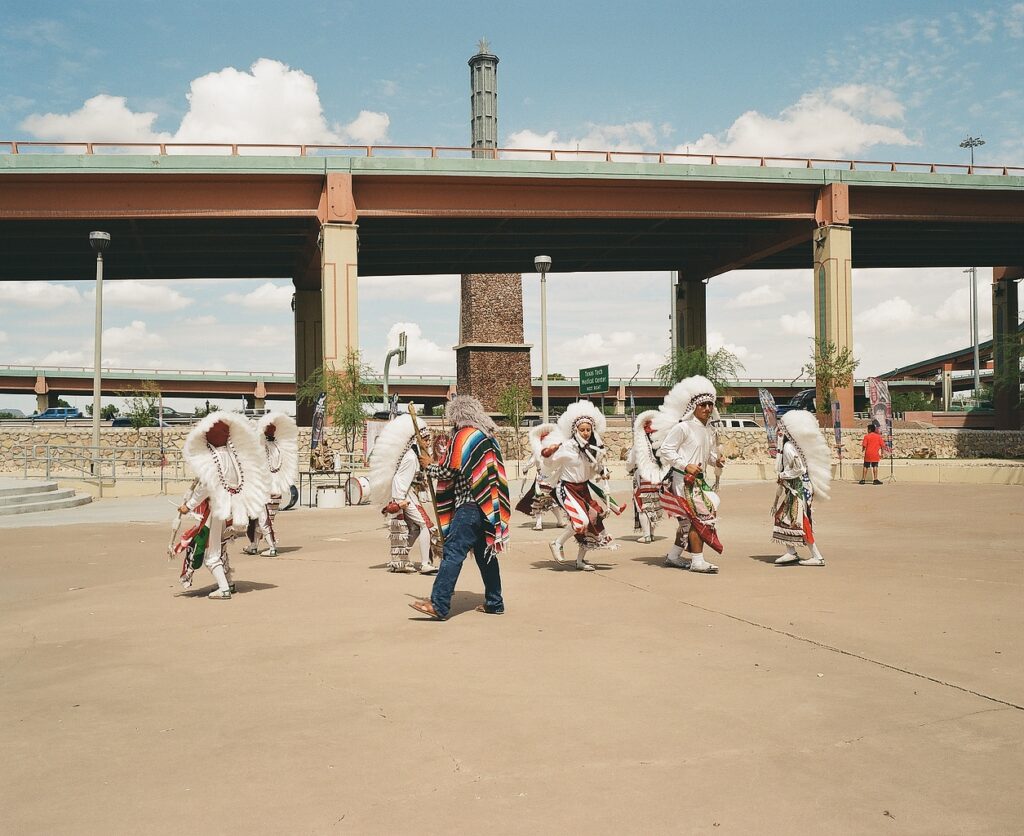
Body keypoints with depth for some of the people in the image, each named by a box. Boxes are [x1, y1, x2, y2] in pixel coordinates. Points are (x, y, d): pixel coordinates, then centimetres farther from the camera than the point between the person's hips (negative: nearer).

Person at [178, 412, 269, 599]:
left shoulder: (209, 455, -16)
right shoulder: (231, 452, 3)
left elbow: (205, 485, -21)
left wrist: (189, 505, -15)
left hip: (215, 505, -7)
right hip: (232, 506, 7)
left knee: (211, 554, 0)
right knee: (221, 546, 25)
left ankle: (223, 588, -8)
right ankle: (227, 581, 32)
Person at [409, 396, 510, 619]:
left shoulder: (464, 435, -8)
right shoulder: (488, 435, 17)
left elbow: (448, 471, -9)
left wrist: (429, 465, 9)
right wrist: (446, 450, 17)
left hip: (470, 505, -9)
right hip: (488, 506, 9)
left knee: (453, 552, -12)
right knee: (485, 553, 14)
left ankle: (439, 605, -17)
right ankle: (494, 602, 17)